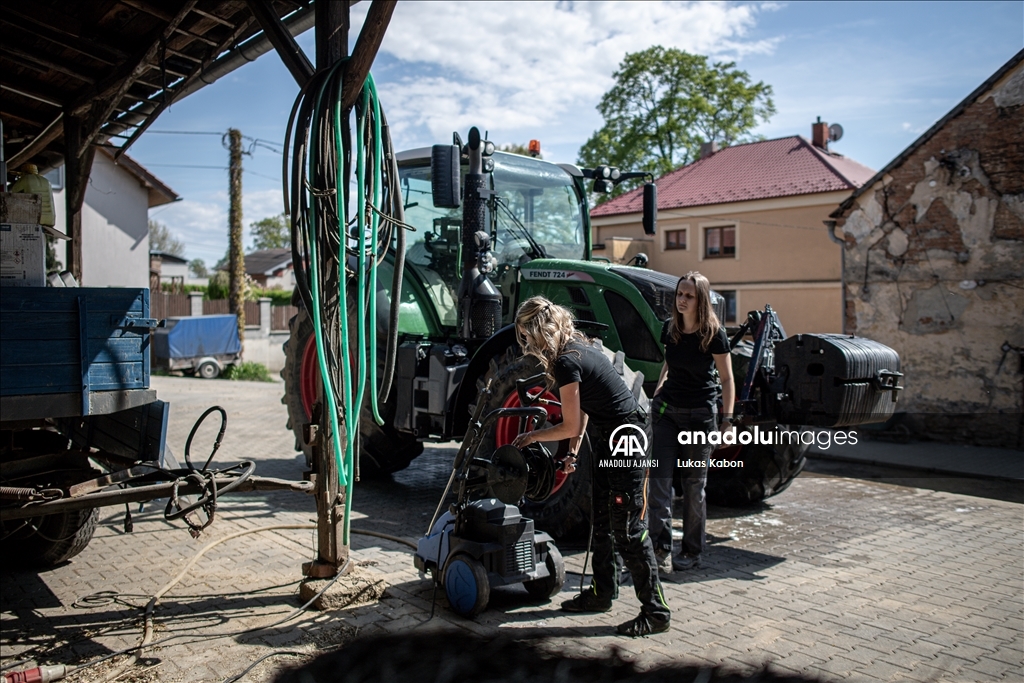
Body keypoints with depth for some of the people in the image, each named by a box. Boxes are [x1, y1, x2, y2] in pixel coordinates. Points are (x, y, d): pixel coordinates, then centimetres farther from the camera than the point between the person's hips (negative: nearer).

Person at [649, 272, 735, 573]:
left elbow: (727, 379, -5)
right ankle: (661, 548, -2)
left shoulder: (714, 333, -11)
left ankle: (692, 551, 18)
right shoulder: (670, 327, 2)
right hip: (667, 409, 4)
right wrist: (659, 390, 8)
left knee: (694, 484, 5)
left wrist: (727, 418, -11)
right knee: (660, 478, -5)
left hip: (700, 413, -4)